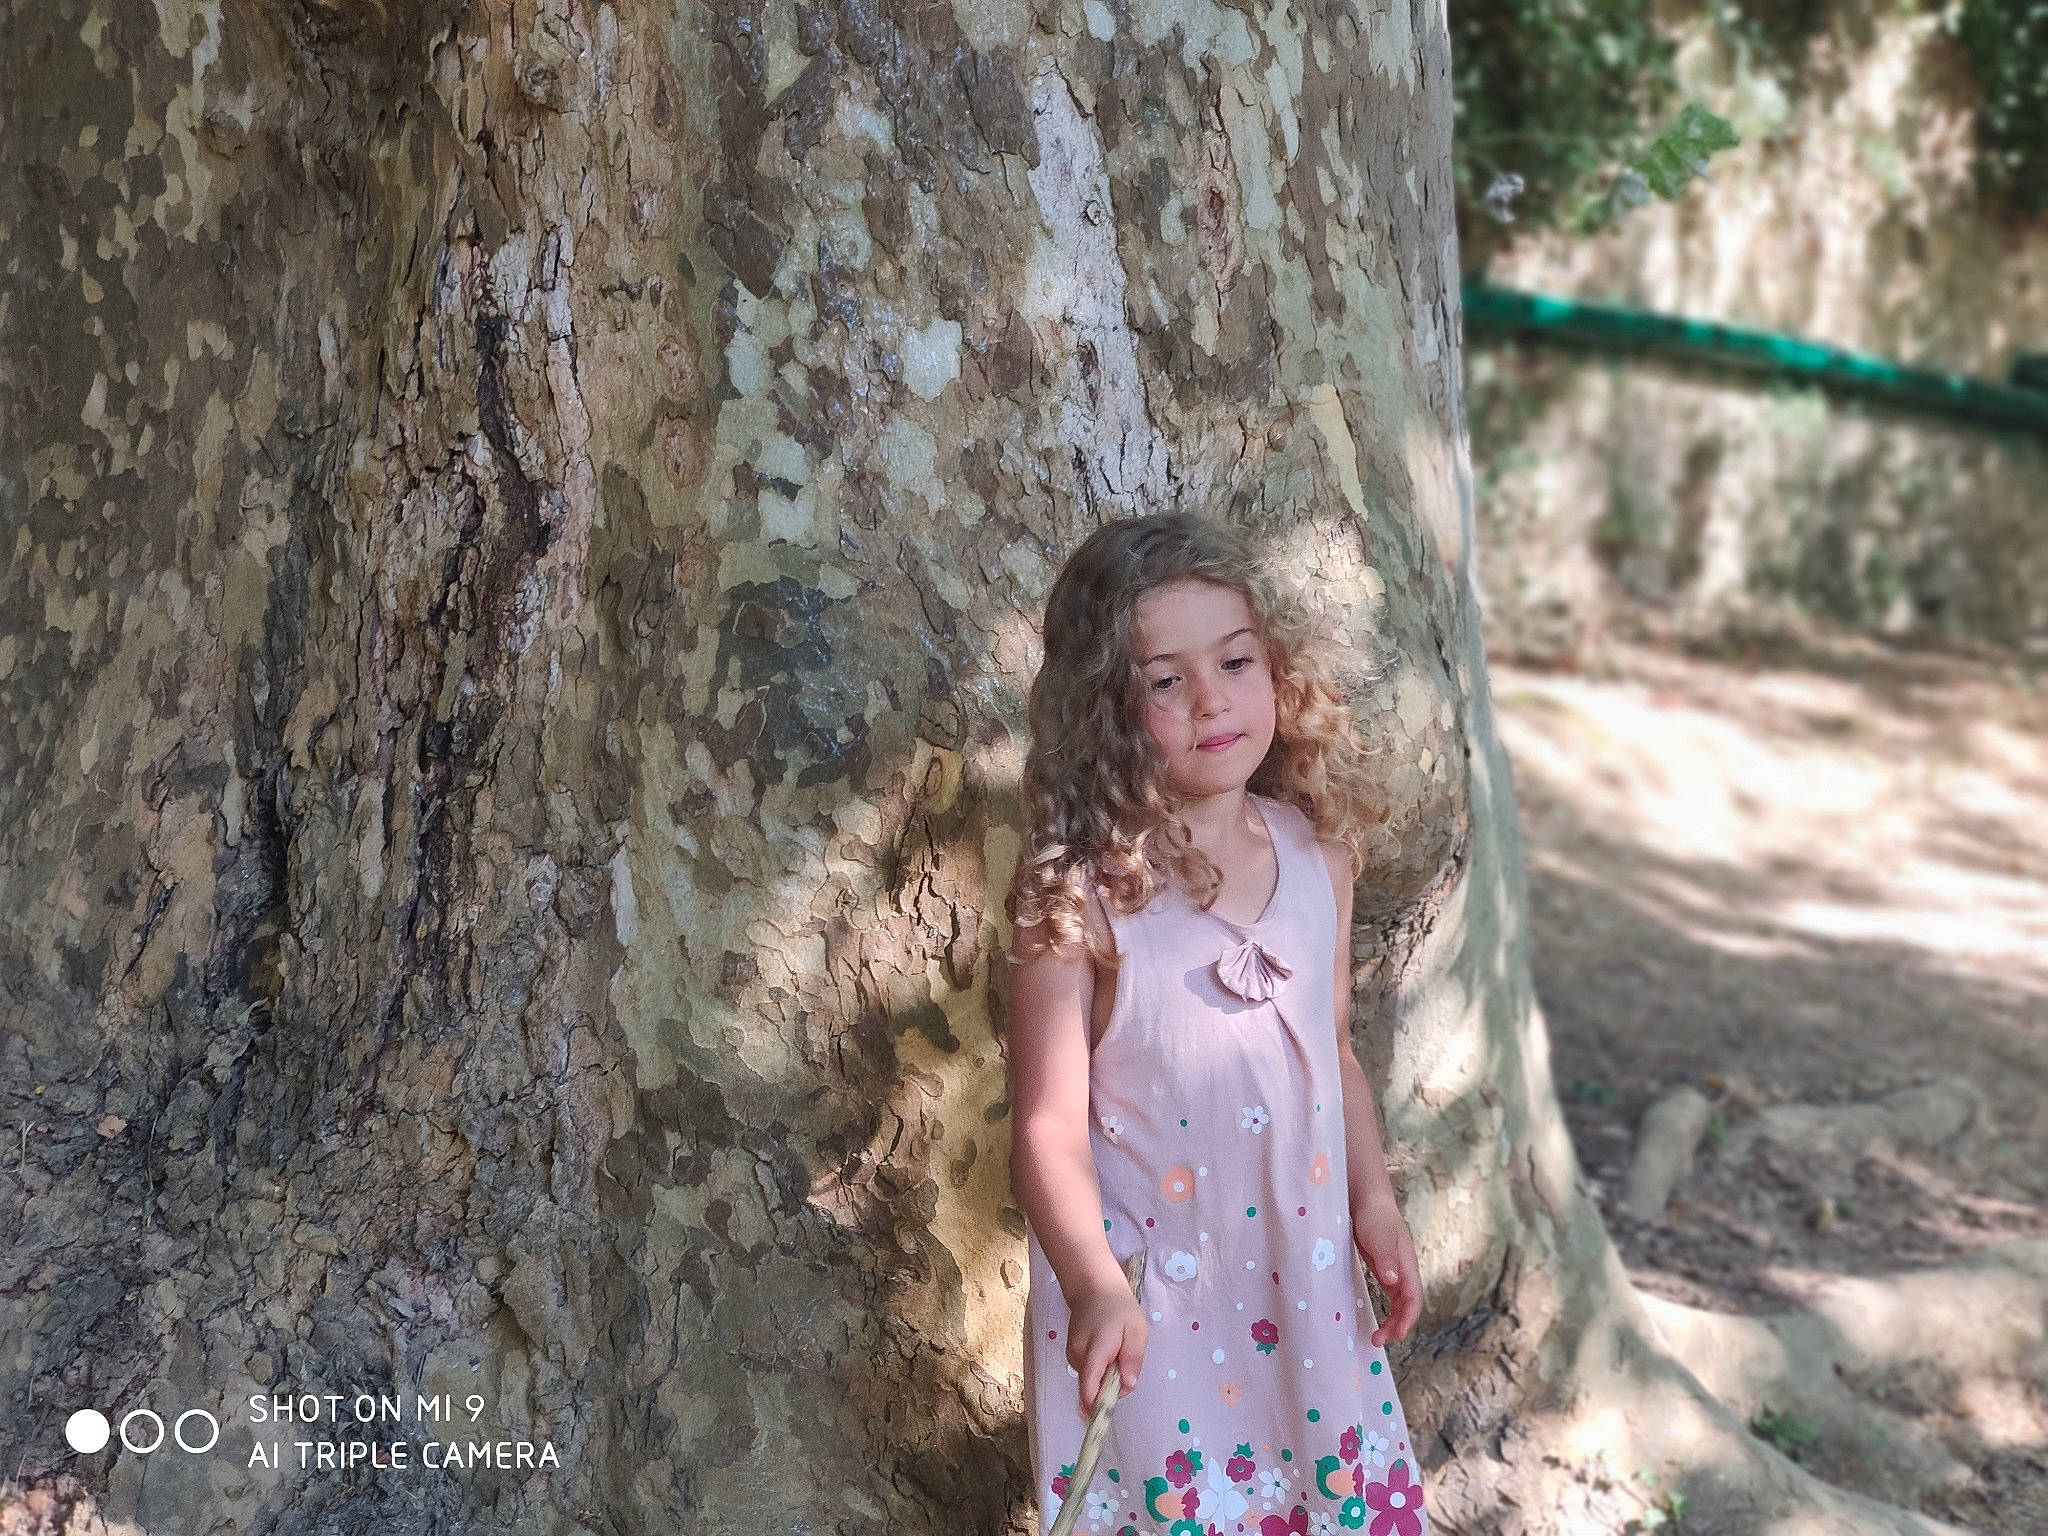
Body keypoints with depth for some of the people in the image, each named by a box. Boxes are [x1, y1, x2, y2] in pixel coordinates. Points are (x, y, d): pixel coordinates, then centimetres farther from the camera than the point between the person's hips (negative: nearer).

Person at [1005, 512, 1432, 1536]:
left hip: (1305, 1274, 5)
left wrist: (1374, 1203, 11)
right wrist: (1096, 1288, -29)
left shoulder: (1318, 854, -3)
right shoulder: (1079, 895, -19)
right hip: (1149, 1298, -4)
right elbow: (1049, 1123, -18)